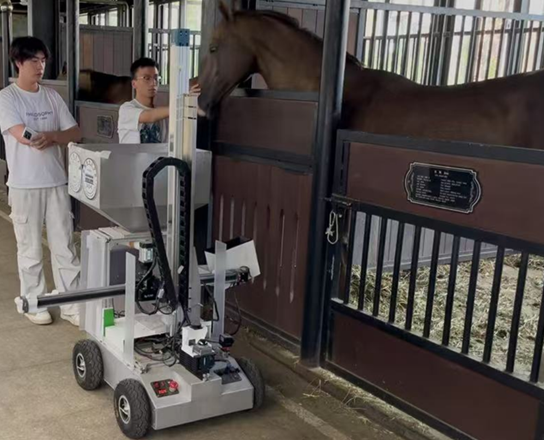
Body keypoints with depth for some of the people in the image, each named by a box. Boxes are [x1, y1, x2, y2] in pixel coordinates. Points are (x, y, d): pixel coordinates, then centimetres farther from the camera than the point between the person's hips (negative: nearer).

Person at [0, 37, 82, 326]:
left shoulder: (52, 96, 10)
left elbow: (75, 133, 4)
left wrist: (51, 136, -14)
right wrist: (58, 137, -14)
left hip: (56, 182, 4)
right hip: (25, 185, -4)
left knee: (64, 246, 6)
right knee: (30, 249, 7)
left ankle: (71, 305, 13)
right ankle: (33, 303, 22)